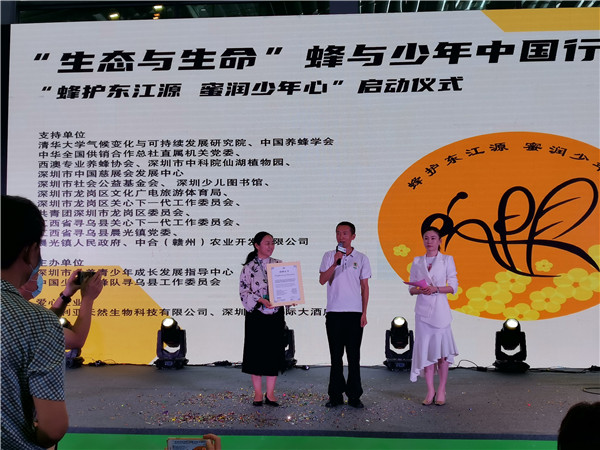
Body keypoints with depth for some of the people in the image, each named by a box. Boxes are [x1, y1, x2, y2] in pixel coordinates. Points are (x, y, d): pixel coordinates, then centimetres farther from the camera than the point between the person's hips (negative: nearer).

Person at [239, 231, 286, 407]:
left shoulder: (279, 265, 7)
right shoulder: (249, 267, -2)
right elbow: (244, 292, -6)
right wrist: (261, 300, -20)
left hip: (276, 315, 3)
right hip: (256, 315, -2)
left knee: (274, 353, 4)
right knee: (256, 353, 2)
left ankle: (270, 394, 13)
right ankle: (258, 393, 14)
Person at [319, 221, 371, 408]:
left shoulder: (361, 258, 6)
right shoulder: (329, 256, 7)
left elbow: (365, 286, 7)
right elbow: (322, 280, -4)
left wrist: (364, 312, 1)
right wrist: (335, 263, -17)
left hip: (354, 312, 0)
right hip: (334, 312, 1)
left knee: (354, 356, 3)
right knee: (336, 355, 5)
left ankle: (354, 396, 10)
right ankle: (336, 395, 12)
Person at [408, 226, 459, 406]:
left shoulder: (447, 260, 4)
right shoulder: (417, 262, 12)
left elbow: (453, 286, -1)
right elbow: (411, 288, 11)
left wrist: (436, 289, -16)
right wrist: (419, 290, -11)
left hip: (440, 309, -2)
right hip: (422, 309, 2)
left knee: (441, 349, -3)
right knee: (425, 349, 1)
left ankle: (441, 390, 7)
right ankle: (430, 391, 7)